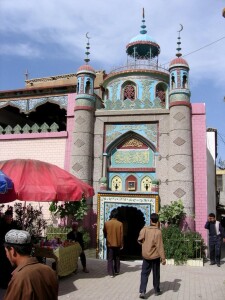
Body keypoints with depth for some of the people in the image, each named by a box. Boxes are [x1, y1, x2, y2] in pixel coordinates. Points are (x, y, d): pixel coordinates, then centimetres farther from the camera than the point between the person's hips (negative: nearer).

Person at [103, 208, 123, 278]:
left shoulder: (106, 223, -8)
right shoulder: (120, 224, -9)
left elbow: (105, 234, 2)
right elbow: (121, 235, -4)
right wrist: (121, 244, 5)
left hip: (109, 244, -1)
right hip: (117, 244, 1)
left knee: (110, 259, 5)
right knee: (117, 258, 17)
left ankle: (111, 273, 3)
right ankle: (117, 271, 26)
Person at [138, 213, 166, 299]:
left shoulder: (144, 229, -8)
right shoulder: (158, 232, -18)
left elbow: (139, 240, -2)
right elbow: (160, 246, -17)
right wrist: (163, 258, -12)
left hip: (145, 255, 2)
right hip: (155, 256, -2)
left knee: (144, 273, 8)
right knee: (156, 274, 14)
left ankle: (142, 291, -3)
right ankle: (157, 291, 27)